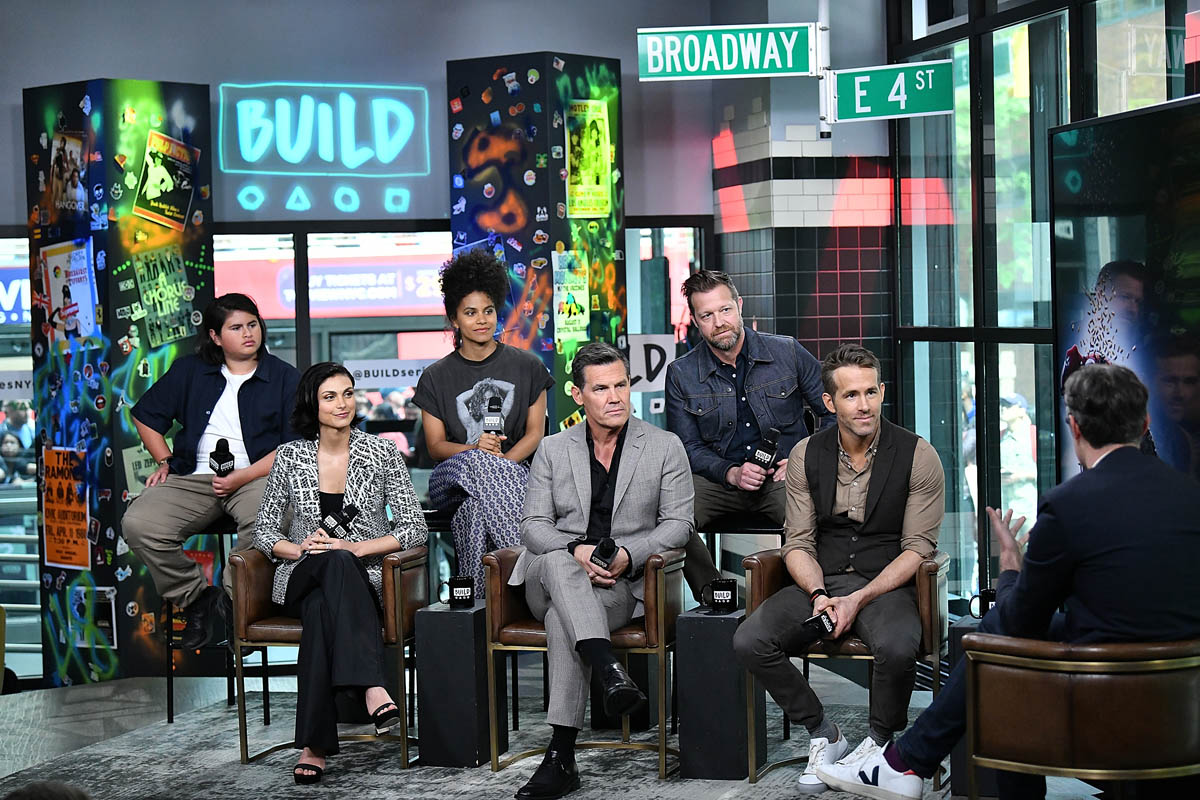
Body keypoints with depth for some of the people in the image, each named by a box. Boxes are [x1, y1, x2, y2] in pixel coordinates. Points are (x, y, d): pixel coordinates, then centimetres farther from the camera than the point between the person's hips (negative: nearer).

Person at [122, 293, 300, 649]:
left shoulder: (285, 378, 7)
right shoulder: (189, 371, 15)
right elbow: (146, 415, 25)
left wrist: (242, 477, -12)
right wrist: (165, 462, 10)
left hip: (256, 476, -3)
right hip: (192, 478, 3)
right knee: (138, 524, -24)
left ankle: (233, 599, -13)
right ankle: (196, 598, -4)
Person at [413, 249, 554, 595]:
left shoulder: (527, 367, 11)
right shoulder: (435, 378, 12)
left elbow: (535, 433, 5)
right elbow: (436, 445, 6)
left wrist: (501, 459, -15)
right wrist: (475, 449, -16)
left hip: (514, 472, 0)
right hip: (455, 475, 0)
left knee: (477, 508, -37)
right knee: (476, 463, -38)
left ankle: (478, 595, -36)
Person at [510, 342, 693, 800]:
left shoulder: (664, 447, 7)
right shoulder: (553, 450, 12)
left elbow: (678, 523, 3)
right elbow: (534, 524, 5)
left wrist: (628, 555, -15)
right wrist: (576, 551, -17)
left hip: (624, 584, -2)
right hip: (554, 579, 2)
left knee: (563, 620, -34)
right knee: (557, 562, -37)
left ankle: (561, 758, -36)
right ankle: (610, 672, -49)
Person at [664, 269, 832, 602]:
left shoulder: (787, 353, 2)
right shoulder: (681, 374, 4)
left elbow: (834, 413, 8)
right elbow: (688, 448, 5)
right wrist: (731, 473, -14)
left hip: (784, 478, -1)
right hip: (720, 479, 1)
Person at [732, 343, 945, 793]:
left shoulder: (917, 456, -5)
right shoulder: (806, 456, 4)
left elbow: (918, 549, -6)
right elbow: (798, 543, 6)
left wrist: (859, 599, -18)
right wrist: (819, 595, -15)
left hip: (887, 585, -3)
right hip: (820, 583, 3)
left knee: (897, 648, -37)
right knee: (749, 642, -22)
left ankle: (880, 741, -5)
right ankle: (822, 736, -1)